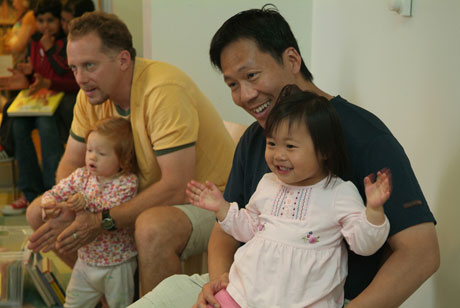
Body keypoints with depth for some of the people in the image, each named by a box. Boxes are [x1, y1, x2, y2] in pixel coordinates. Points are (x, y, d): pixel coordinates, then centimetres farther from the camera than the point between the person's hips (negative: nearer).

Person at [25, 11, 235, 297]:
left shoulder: (164, 90, -28)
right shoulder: (90, 96, -3)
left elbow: (177, 188, -30)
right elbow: (71, 164, 6)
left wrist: (103, 220, -26)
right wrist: (65, 213, -15)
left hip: (208, 197, -8)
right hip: (145, 194, 8)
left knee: (152, 227, -41)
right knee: (39, 213, 2)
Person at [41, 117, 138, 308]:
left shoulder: (128, 182, -17)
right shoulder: (82, 176, -3)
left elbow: (114, 209, -32)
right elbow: (54, 193, -4)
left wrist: (88, 201, -44)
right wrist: (49, 206, -26)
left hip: (117, 264, -5)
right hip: (86, 259, 5)